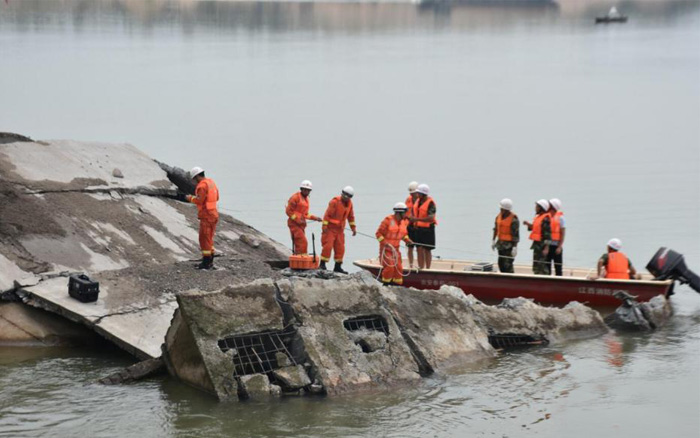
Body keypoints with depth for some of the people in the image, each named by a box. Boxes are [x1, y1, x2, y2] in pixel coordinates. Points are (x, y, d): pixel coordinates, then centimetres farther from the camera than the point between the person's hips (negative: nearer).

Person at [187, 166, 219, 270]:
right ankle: (209, 262, 20)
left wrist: (191, 198, -2)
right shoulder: (211, 182, 12)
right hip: (213, 214, 10)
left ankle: (206, 262, -4)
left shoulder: (202, 185, -16)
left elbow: (199, 200, -21)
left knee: (204, 238, -5)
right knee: (209, 239, 16)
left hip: (206, 216, -10)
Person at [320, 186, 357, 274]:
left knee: (340, 248, 6)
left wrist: (353, 228, 16)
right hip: (330, 228, -7)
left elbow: (351, 216, 18)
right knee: (328, 246, -12)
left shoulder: (349, 203, 7)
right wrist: (324, 226, -24)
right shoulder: (335, 202, -15)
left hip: (340, 229, 7)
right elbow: (327, 214, -19)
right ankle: (322, 265, -7)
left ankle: (338, 266, 13)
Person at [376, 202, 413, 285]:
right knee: (389, 267, -15)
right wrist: (384, 242, -23)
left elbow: (404, 234, 21)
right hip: (386, 248, -7)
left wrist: (407, 240, 2)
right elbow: (378, 233, -11)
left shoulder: (404, 222, 5)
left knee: (398, 267, 4)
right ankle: (386, 285, -2)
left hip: (395, 248, 7)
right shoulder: (388, 220, -15)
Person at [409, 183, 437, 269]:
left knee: (427, 250, 0)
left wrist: (417, 219, -28)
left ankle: (427, 268, 7)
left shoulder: (430, 203, -14)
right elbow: (413, 212, 21)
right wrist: (411, 219, -1)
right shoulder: (417, 201, 10)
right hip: (418, 229, 6)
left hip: (428, 229, -6)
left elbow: (430, 218, -23)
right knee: (419, 249, 5)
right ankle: (420, 268, 9)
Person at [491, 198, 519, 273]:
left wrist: (515, 247, -20)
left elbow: (516, 234, -18)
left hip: (509, 245, -8)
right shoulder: (499, 216, 6)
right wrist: (494, 240, 20)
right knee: (501, 264, 12)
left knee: (507, 265, -11)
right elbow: (496, 228, 18)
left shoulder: (513, 219, -18)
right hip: (500, 243, 8)